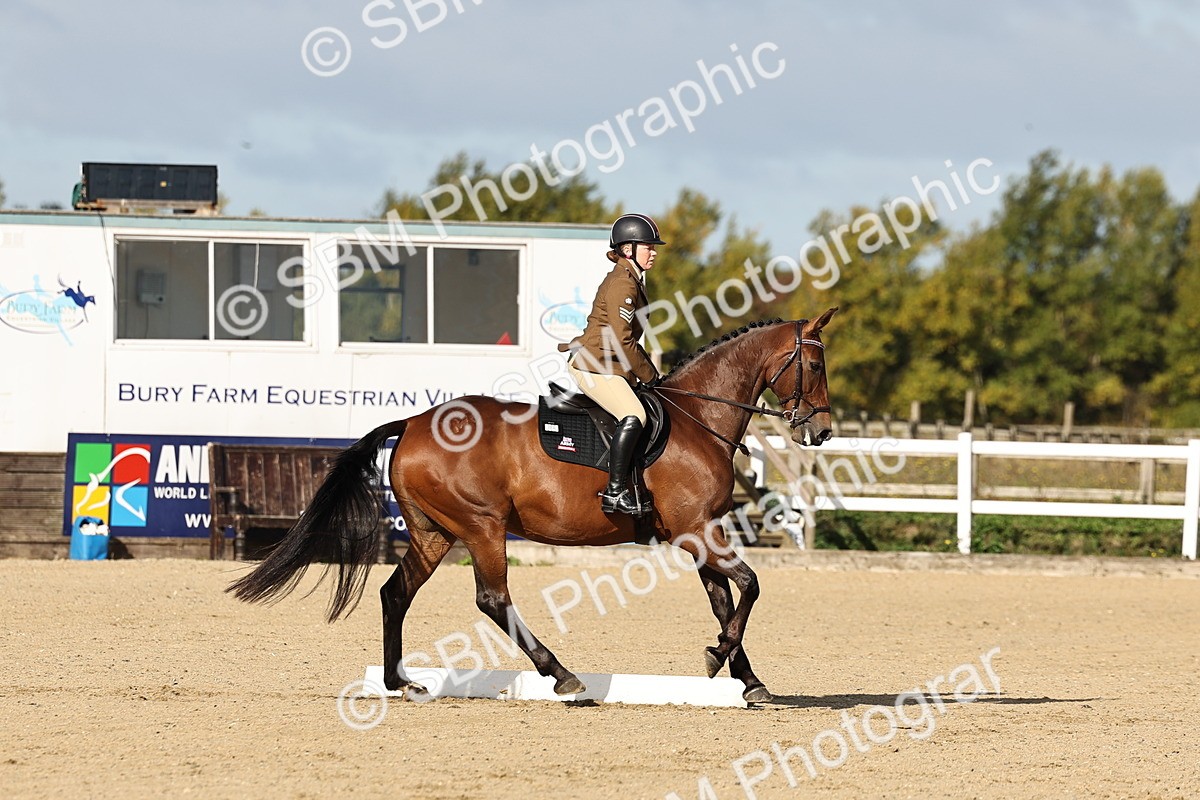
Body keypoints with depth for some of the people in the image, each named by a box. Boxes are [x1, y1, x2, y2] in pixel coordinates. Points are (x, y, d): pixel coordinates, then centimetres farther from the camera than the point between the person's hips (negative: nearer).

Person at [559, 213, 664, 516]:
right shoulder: (622, 284, -15)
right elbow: (622, 342, -20)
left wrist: (651, 372, 14)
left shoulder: (632, 281, 18)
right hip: (594, 367, -11)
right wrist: (649, 375, -9)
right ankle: (614, 492, -30)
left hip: (611, 368, 11)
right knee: (633, 417, -29)